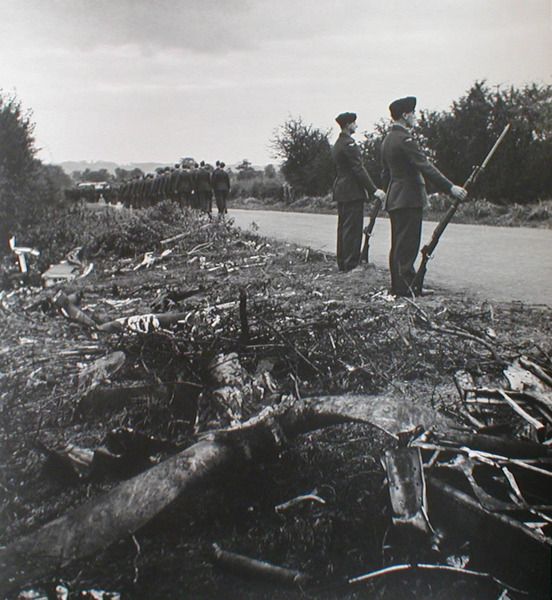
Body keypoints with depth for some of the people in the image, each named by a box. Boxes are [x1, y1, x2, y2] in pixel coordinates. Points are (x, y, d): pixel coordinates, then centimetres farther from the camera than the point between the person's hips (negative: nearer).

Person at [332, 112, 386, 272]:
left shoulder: (337, 144, 16)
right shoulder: (349, 144, -15)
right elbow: (359, 169, -19)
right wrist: (374, 190, -17)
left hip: (340, 191, 10)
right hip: (352, 192, -10)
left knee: (343, 227, 12)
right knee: (353, 229, -8)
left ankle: (342, 263, 17)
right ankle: (351, 265, -7)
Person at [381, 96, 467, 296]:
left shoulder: (388, 139, 15)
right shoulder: (405, 139, -15)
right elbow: (426, 167, -21)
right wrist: (450, 187, -22)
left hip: (394, 198, 10)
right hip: (408, 199, -10)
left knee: (398, 243, 11)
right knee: (408, 243, -7)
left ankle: (398, 285, 16)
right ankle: (406, 286, -6)